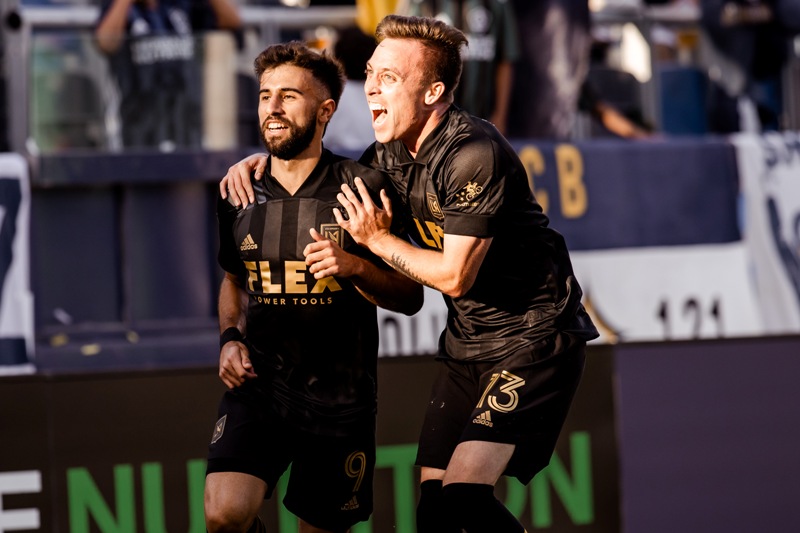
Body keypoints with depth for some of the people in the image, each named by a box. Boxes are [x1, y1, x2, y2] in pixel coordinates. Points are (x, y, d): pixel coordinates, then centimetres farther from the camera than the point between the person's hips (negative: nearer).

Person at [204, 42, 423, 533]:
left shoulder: (362, 188, -5)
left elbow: (410, 298, -2)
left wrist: (353, 267, -20)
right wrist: (231, 337, 6)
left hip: (340, 398, -2)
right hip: (258, 383, 2)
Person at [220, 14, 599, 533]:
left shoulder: (474, 155, -22)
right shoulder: (392, 152, 4)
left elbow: (454, 275, -20)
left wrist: (376, 239, -9)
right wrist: (265, 161, 9)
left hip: (533, 339, -8)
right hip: (466, 346, 8)